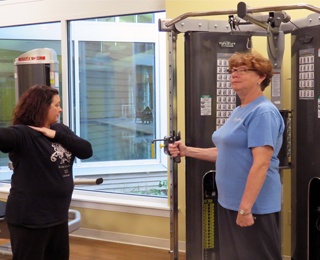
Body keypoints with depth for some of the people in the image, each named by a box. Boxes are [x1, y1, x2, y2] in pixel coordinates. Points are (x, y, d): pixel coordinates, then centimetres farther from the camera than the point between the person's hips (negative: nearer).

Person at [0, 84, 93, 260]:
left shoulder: (61, 130, 6)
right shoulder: (23, 133, -16)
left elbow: (86, 151, -3)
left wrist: (56, 135, -14)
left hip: (58, 214, 8)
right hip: (29, 219, -7)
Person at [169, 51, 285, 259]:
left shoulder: (263, 112, -17)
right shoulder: (239, 111, 12)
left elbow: (261, 164, -23)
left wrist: (245, 208, -25)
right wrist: (187, 151, 11)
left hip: (254, 205, -9)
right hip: (230, 202, 9)